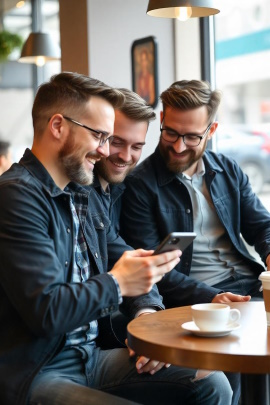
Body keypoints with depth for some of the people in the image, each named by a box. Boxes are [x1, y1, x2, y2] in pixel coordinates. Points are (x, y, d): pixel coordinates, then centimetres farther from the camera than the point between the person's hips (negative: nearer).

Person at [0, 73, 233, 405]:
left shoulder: (85, 197, 14)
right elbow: (46, 312, -24)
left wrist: (147, 311, -1)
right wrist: (118, 283, -13)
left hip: (90, 357, 9)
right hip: (34, 374, -9)